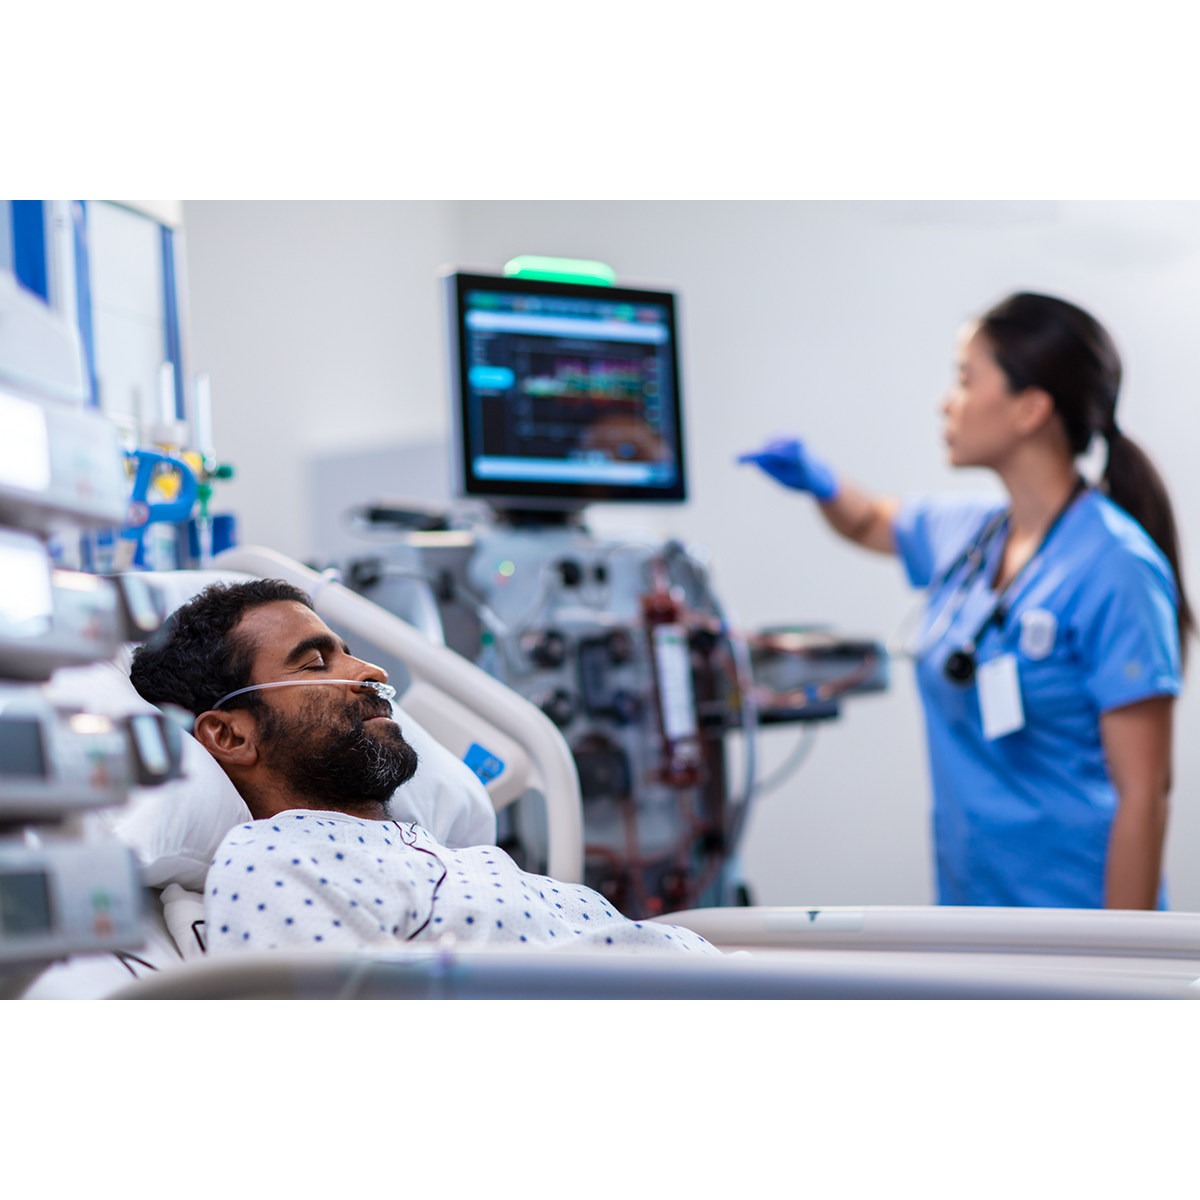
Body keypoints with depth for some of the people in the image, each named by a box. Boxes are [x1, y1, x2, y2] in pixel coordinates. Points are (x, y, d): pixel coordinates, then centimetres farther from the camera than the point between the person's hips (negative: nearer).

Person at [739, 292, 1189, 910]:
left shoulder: (1114, 569, -17)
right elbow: (873, 522, 29)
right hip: (970, 901, 7)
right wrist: (819, 480, 8)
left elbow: (1142, 794, -19)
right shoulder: (963, 533, 6)